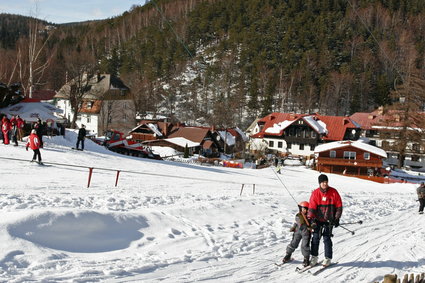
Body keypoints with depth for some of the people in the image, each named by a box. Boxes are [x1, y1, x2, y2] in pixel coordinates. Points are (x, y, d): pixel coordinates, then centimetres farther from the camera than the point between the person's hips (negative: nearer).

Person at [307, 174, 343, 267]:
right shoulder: (315, 193, -6)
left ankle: (328, 258, 9)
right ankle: (314, 257, 14)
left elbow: (339, 206, 1)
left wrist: (337, 218, -3)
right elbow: (311, 207, -8)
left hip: (329, 220, -1)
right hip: (318, 219, 1)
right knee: (316, 237, 1)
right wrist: (311, 219, -17)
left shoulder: (333, 192, -6)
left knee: (327, 238, -4)